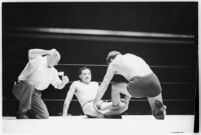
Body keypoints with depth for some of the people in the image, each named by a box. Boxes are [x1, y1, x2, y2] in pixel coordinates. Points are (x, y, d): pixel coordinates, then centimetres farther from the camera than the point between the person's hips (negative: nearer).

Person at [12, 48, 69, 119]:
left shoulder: (53, 72, 16)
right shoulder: (38, 59, -6)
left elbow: (59, 85, 21)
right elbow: (31, 52, -29)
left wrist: (64, 82, -4)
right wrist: (49, 52, -28)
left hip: (35, 94, 6)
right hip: (22, 88, -6)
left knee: (44, 116, -9)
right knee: (29, 85, -44)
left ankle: (27, 114, 19)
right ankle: (21, 112, -29)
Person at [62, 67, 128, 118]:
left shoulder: (95, 84, 32)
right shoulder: (76, 84, 18)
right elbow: (68, 99, 15)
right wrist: (64, 115, 7)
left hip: (102, 105, 6)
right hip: (88, 107, -6)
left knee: (124, 105, -26)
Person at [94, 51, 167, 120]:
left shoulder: (113, 63, 18)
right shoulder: (131, 56, 34)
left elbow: (104, 85, 24)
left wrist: (96, 101, 37)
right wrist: (126, 100, 55)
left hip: (140, 85, -5)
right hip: (154, 81, 5)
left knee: (115, 87, 22)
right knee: (158, 115, 20)